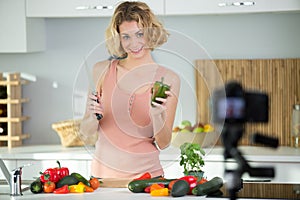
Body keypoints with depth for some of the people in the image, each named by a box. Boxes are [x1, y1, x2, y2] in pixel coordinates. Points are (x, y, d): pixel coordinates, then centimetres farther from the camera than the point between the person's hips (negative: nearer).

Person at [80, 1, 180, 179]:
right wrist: (94, 116, -13)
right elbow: (86, 131, 7)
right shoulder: (102, 70, 4)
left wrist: (157, 115, -19)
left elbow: (163, 144, -2)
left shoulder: (168, 79, -1)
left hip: (146, 175, -1)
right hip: (103, 173, 1)